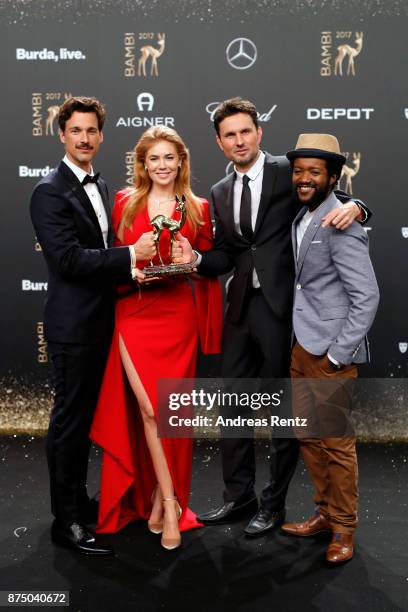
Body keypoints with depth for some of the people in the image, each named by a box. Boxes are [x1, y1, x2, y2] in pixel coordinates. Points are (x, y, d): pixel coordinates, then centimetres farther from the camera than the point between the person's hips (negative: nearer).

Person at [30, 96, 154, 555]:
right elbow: (69, 259, -22)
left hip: (101, 321, 8)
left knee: (86, 415, 18)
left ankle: (78, 498, 34)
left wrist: (132, 265, 2)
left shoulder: (99, 187, 13)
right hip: (73, 324, -8)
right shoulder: (50, 192, -13)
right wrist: (130, 256, -20)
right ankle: (66, 521, 14)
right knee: (69, 419, 1)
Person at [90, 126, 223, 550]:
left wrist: (204, 308, 2)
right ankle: (170, 504, 9)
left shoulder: (197, 209, 5)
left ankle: (158, 497, 25)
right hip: (133, 317, 0)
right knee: (149, 411, -6)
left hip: (177, 319, 0)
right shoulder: (124, 203, 6)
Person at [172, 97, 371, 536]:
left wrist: (353, 206, -24)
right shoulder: (220, 193, 13)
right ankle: (239, 495, 29)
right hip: (241, 308, 6)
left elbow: (341, 203, -1)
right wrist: (195, 258, -8)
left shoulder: (289, 172, -3)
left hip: (282, 307, -5)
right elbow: (225, 258, 11)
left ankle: (274, 502, 24)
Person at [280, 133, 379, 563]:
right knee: (308, 436, 16)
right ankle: (325, 513, 33)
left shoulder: (340, 226, -15)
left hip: (331, 353, -8)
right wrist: (302, 344, 12)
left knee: (337, 444, 3)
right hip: (302, 347, 9)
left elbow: (367, 296, -18)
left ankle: (344, 527, 21)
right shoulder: (301, 219, 11)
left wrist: (338, 354, -17)